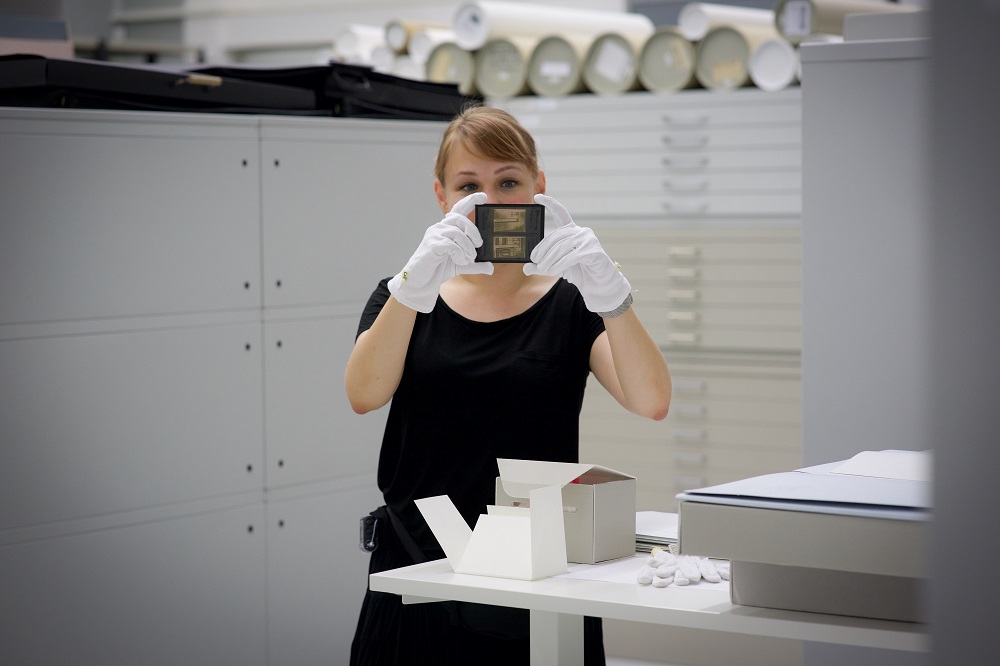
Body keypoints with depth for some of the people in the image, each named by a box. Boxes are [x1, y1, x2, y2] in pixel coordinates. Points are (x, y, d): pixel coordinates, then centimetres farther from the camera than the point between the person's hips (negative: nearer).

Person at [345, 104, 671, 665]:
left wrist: (609, 290, -28)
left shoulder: (570, 304, 4)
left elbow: (652, 402, -13)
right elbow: (365, 395, -13)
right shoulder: (404, 298, 8)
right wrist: (418, 279, -28)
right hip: (418, 582, 1)